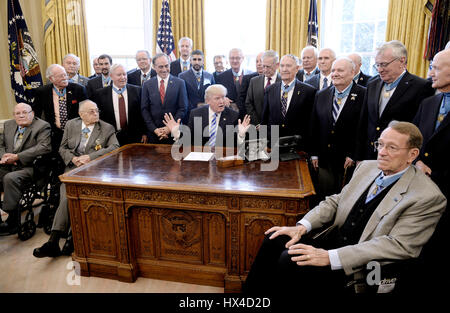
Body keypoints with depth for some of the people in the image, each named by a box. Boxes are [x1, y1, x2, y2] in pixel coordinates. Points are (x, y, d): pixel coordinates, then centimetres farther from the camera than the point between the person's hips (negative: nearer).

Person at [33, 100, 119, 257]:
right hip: (73, 167, 3)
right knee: (66, 197, -24)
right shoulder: (71, 125, 17)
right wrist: (73, 159, -4)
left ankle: (54, 241, -18)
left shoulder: (107, 128, 8)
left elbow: (114, 147, -7)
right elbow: (63, 148, 18)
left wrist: (90, 157, -16)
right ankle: (54, 241, -18)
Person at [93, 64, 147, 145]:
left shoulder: (137, 90, 1)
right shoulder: (100, 93, 1)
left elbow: (143, 113, 3)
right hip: (110, 138, 0)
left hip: (134, 138, 0)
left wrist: (144, 133, 0)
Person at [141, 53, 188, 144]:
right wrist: (154, 129, -8)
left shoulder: (180, 83, 0)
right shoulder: (147, 85, 5)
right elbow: (144, 110, 3)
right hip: (153, 133, 1)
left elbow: (183, 108, -3)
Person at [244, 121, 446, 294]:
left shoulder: (428, 197, -13)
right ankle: (250, 292, 3)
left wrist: (330, 257, -27)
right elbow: (336, 201, 12)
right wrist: (302, 226, -5)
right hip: (332, 240, 7)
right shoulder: (367, 167, 8)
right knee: (275, 239, -12)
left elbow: (398, 246, -20)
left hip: (360, 269, -6)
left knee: (290, 261, -25)